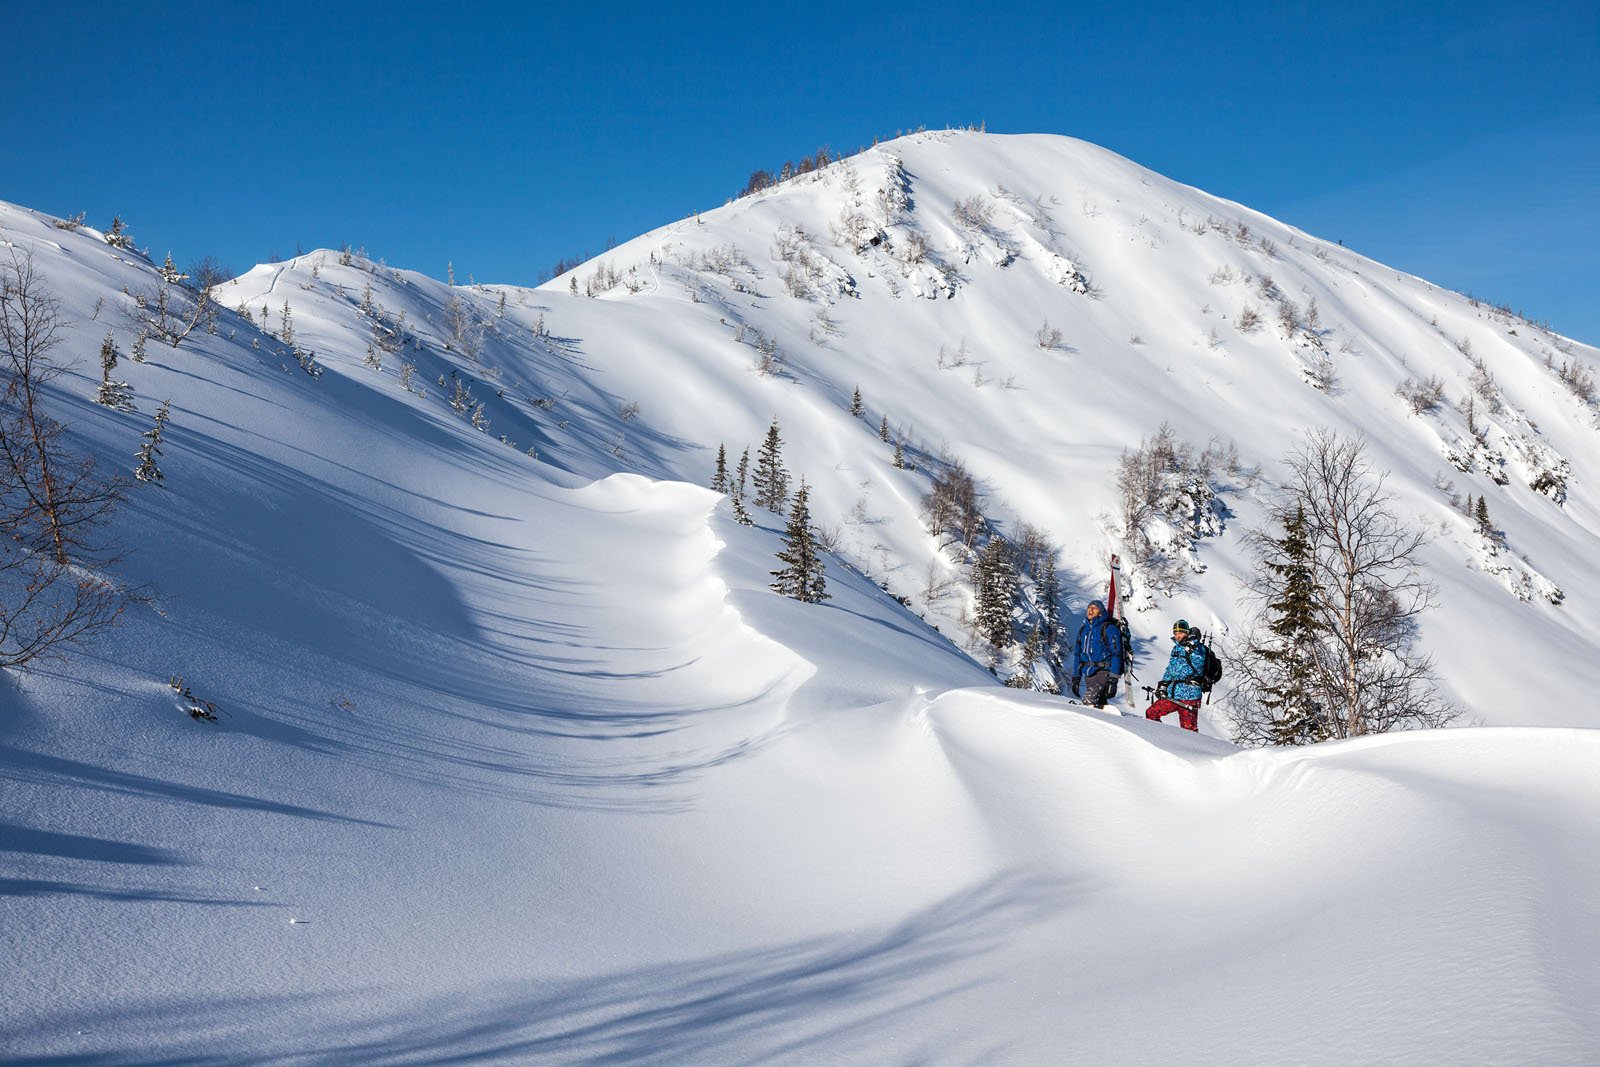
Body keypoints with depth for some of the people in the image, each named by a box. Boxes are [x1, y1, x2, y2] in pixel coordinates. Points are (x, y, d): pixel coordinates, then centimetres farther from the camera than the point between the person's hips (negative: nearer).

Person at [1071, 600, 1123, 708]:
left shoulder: (1109, 629, -1)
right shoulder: (1083, 629, 17)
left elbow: (1116, 654, -6)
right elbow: (1077, 653, 22)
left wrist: (1113, 680, -13)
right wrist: (1075, 677, 15)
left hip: (1102, 672, -6)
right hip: (1085, 674, 6)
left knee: (1088, 701, -26)